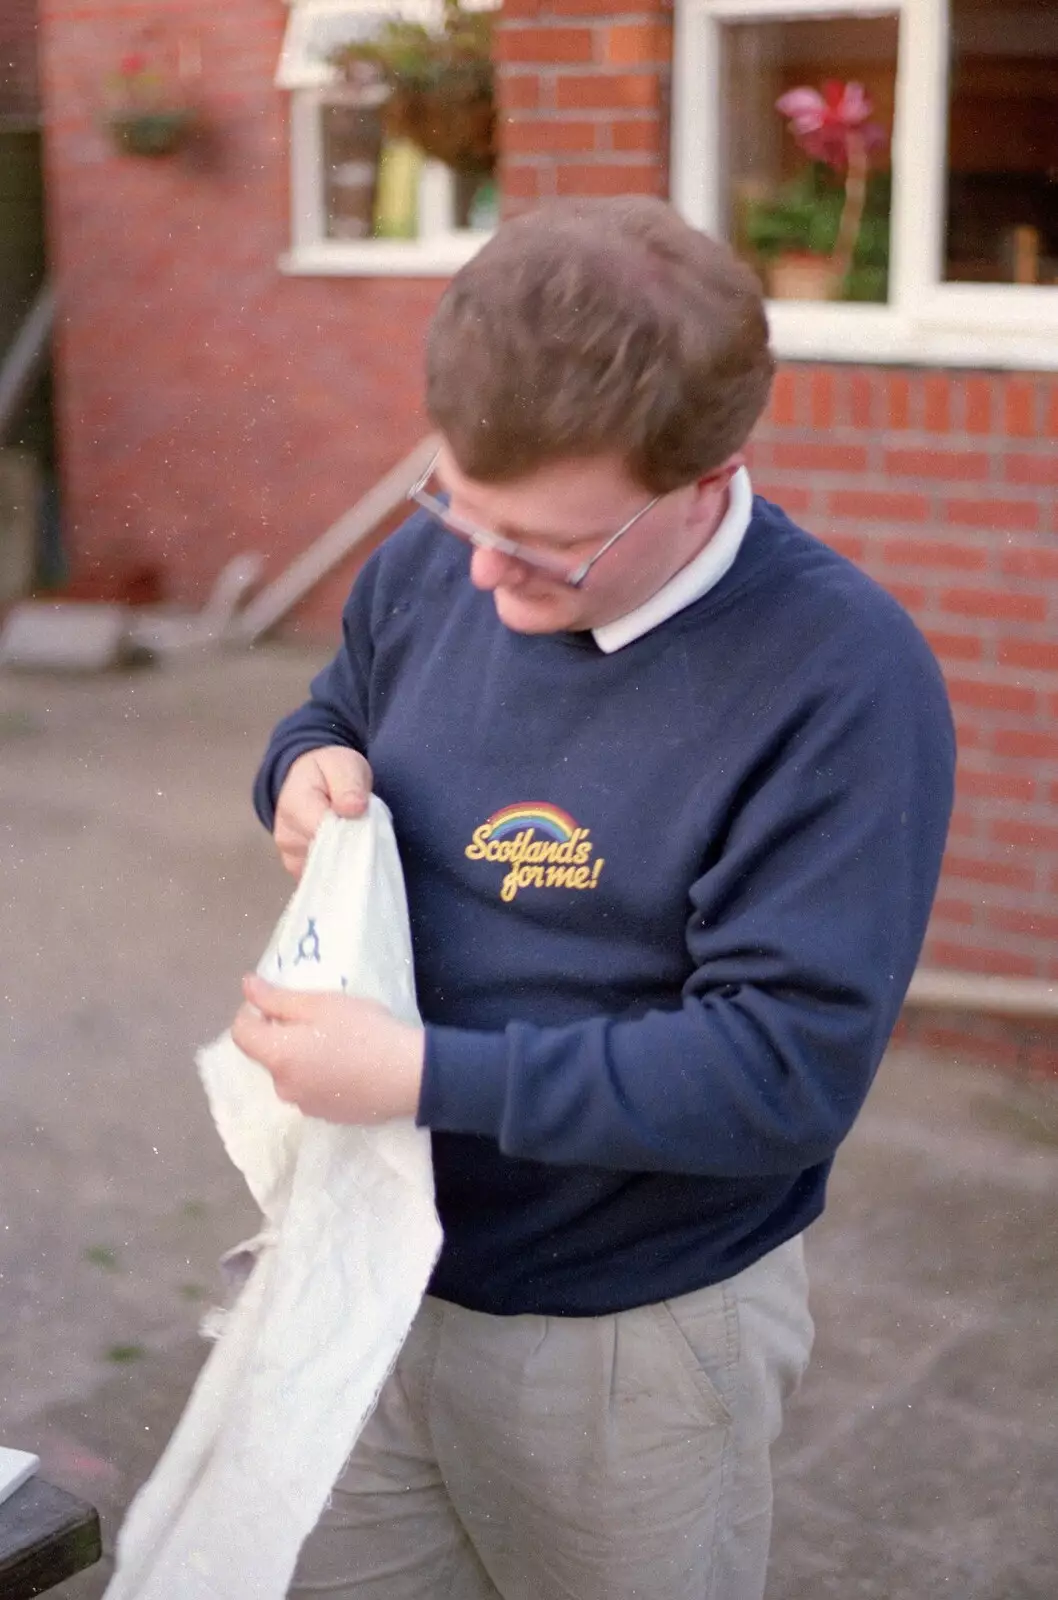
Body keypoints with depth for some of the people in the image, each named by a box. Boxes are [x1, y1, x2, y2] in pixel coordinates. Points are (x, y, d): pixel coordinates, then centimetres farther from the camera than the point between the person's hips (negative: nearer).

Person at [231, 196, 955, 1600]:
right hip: (374, 1271, 5)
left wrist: (426, 1074, -28)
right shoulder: (432, 562, -5)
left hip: (638, 1337, -5)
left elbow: (791, 1069, -26)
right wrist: (309, 772, -10)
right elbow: (336, 717, 15)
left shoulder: (844, 683, -24)